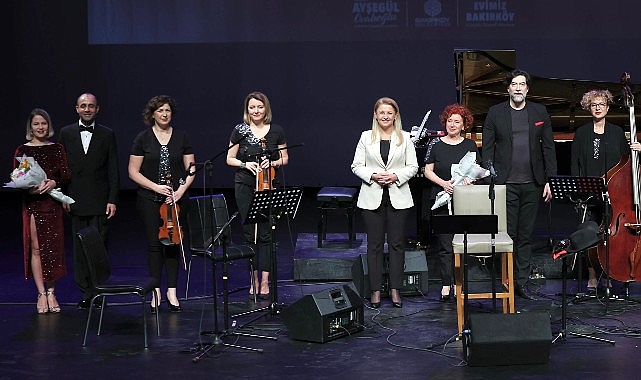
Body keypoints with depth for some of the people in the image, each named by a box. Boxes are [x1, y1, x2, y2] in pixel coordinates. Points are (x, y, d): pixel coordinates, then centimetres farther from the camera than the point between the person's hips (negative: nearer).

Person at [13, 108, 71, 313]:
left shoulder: (57, 149, 8)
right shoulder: (22, 150, 4)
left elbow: (66, 175, 4)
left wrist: (54, 182, -16)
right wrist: (29, 187, -17)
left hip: (53, 202, 1)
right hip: (32, 203, -1)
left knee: (53, 248, 3)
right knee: (36, 248, -3)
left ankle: (51, 292, 12)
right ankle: (42, 294, 2)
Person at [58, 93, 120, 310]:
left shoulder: (107, 135, 5)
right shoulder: (66, 133, 7)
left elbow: (113, 170, 3)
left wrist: (113, 200, -4)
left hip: (100, 201, -1)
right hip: (76, 202, 2)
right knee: (80, 248, 5)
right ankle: (85, 292, 11)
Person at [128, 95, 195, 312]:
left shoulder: (181, 138, 5)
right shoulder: (143, 139, 0)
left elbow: (191, 170, 6)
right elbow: (133, 172, -1)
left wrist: (181, 190, -9)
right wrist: (155, 187, -13)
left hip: (177, 198, 1)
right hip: (150, 199, -1)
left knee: (174, 242, 3)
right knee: (154, 243, -1)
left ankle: (172, 292, 11)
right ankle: (156, 292, 7)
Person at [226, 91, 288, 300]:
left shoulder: (276, 131, 3)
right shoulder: (240, 130, 2)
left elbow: (285, 159, 10)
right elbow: (230, 159, 6)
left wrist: (273, 163, -10)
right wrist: (246, 164, -11)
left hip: (268, 186, 0)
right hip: (245, 187, 0)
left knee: (266, 234, -2)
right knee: (249, 233, 2)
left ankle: (264, 281, 4)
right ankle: (254, 279, 13)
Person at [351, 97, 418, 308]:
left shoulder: (405, 138, 5)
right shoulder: (366, 137, 5)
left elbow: (413, 167, 4)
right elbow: (356, 166, 4)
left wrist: (396, 176, -13)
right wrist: (372, 176, -13)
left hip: (398, 197, 0)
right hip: (372, 197, 0)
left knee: (397, 243, 3)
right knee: (375, 244, 3)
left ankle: (395, 289, 12)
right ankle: (375, 290, 9)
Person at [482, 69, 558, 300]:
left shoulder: (539, 112, 8)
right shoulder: (495, 113, 3)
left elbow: (548, 147, 9)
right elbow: (487, 148, 3)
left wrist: (549, 180, 3)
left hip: (532, 185, 2)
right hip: (505, 184, -2)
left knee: (526, 236, 8)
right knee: (507, 235, -2)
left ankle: (522, 283, 15)